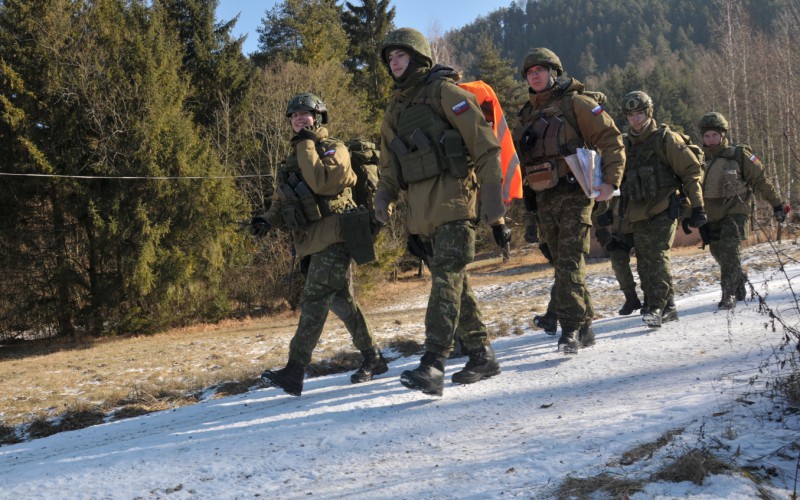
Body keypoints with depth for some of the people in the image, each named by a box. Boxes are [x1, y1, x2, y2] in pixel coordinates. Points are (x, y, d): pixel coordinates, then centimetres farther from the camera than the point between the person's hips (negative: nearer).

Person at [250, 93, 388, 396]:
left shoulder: (334, 149, -3)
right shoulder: (293, 160, 21)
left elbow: (321, 183, -23)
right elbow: (281, 202, 20)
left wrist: (306, 145, -13)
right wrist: (267, 222, 0)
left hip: (332, 237, -8)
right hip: (314, 242, 8)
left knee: (313, 302, -14)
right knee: (341, 301, 12)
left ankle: (294, 373, -16)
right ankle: (373, 359, 23)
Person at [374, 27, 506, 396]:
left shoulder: (443, 92, -4)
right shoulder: (395, 110, 20)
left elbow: (486, 148, -9)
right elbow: (390, 167, 25)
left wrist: (493, 212, -14)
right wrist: (384, 197, 4)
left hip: (453, 199, -8)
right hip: (423, 210, 8)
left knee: (446, 279, -16)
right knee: (455, 283, 11)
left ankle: (432, 367, -24)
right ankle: (482, 357, 20)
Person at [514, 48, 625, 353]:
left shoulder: (575, 103, -1)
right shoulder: (527, 115, 19)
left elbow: (611, 139, -6)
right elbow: (520, 157, 25)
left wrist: (611, 181, -15)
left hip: (573, 194, -7)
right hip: (544, 200, 7)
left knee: (570, 261, -16)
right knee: (563, 264, 10)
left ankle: (571, 328, -18)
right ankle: (584, 327, 19)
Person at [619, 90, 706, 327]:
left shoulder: (665, 138, -3)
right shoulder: (626, 145, 13)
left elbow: (691, 170, -3)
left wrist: (697, 206, -7)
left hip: (664, 210, -6)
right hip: (639, 214, 6)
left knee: (657, 255, -19)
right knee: (644, 262, 6)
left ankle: (657, 307, -18)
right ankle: (667, 307, 17)